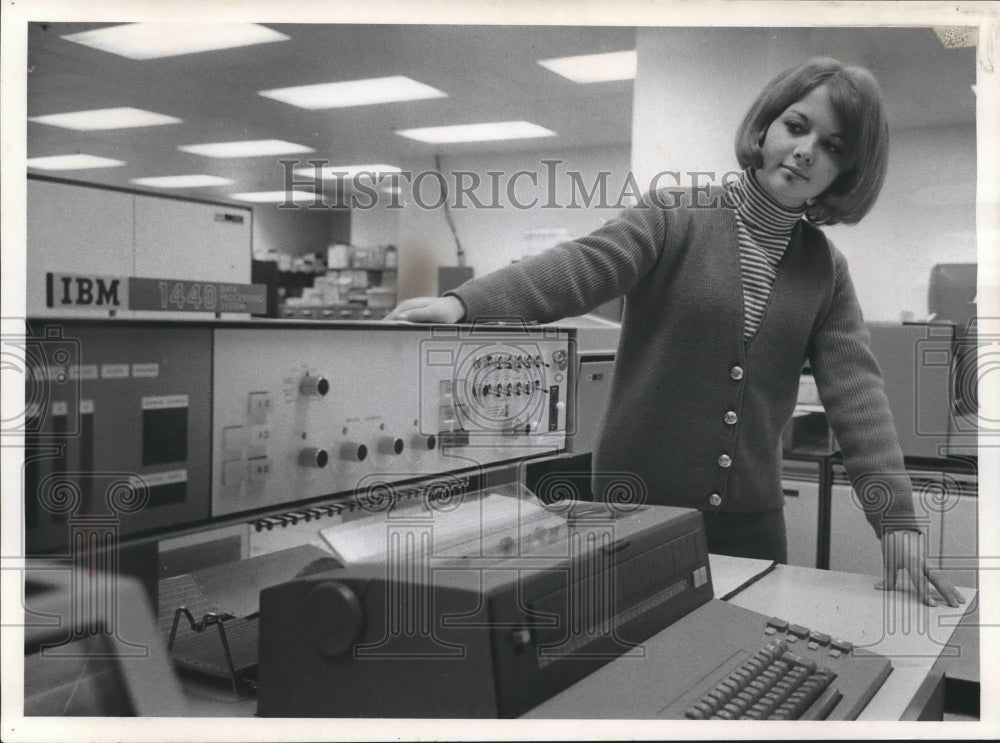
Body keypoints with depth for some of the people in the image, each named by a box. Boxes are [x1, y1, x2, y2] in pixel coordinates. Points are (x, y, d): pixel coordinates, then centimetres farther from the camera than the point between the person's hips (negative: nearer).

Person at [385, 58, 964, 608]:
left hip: (751, 523, 3)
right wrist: (465, 304, -37)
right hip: (634, 505, -3)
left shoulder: (826, 270, 5)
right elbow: (581, 267, -20)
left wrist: (898, 517, -15)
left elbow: (856, 388, -3)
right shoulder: (674, 218, -5)